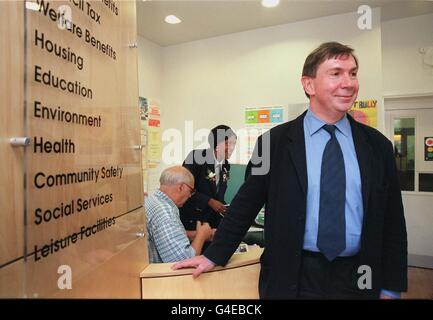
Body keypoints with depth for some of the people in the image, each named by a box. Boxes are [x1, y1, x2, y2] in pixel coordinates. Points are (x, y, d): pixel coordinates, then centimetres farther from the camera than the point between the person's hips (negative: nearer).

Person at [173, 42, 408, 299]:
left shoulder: (378, 145, 0)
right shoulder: (276, 141, -8)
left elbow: (392, 221, 4)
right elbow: (246, 203, -3)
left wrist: (391, 288, 4)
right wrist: (214, 255, -2)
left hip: (358, 278, 3)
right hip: (293, 277, -2)